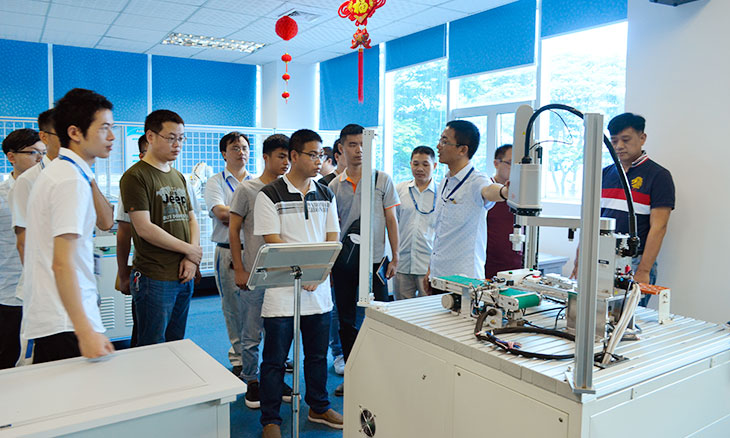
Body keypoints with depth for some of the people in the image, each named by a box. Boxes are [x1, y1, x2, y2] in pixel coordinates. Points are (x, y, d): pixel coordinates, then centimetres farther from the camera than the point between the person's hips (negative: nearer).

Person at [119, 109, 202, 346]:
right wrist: (188, 249, -9)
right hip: (154, 278, -7)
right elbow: (144, 229, -15)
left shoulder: (178, 177, 16)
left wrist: (191, 259, -1)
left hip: (184, 276, 7)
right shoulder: (135, 176, -8)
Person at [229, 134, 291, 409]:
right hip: (254, 275, -3)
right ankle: (252, 382, 23)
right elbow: (233, 230, -2)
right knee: (251, 336, 6)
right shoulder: (247, 189, -2)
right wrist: (239, 270, -7)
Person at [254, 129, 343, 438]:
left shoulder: (325, 195, 9)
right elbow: (273, 242, -11)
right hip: (283, 287, -5)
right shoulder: (269, 195, -6)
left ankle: (318, 407, 35)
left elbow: (332, 239, 7)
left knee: (318, 354, 17)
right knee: (275, 358, 4)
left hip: (320, 287, 5)